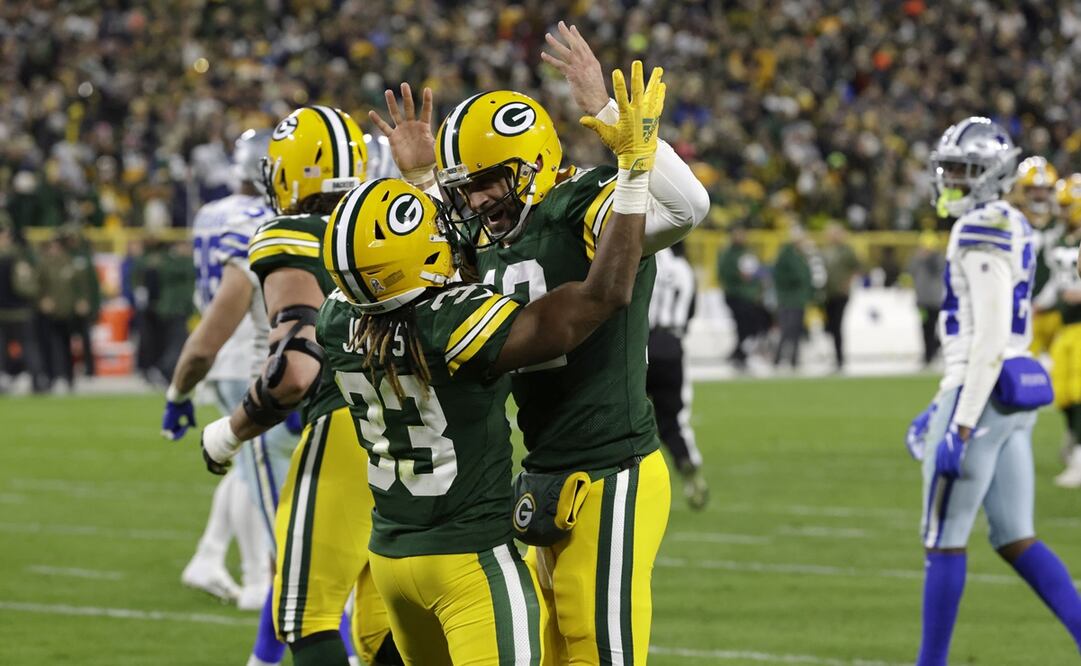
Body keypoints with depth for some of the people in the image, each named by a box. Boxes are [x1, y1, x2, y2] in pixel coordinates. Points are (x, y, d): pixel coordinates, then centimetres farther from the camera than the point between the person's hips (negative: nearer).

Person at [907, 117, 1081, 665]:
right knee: (1016, 541, 11)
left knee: (944, 541, 0)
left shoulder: (982, 230, -15)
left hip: (982, 395, -9)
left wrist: (960, 425, -22)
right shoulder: (1012, 228, 16)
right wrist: (945, 402, 27)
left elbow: (990, 334, -21)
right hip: (1016, 395, 10)